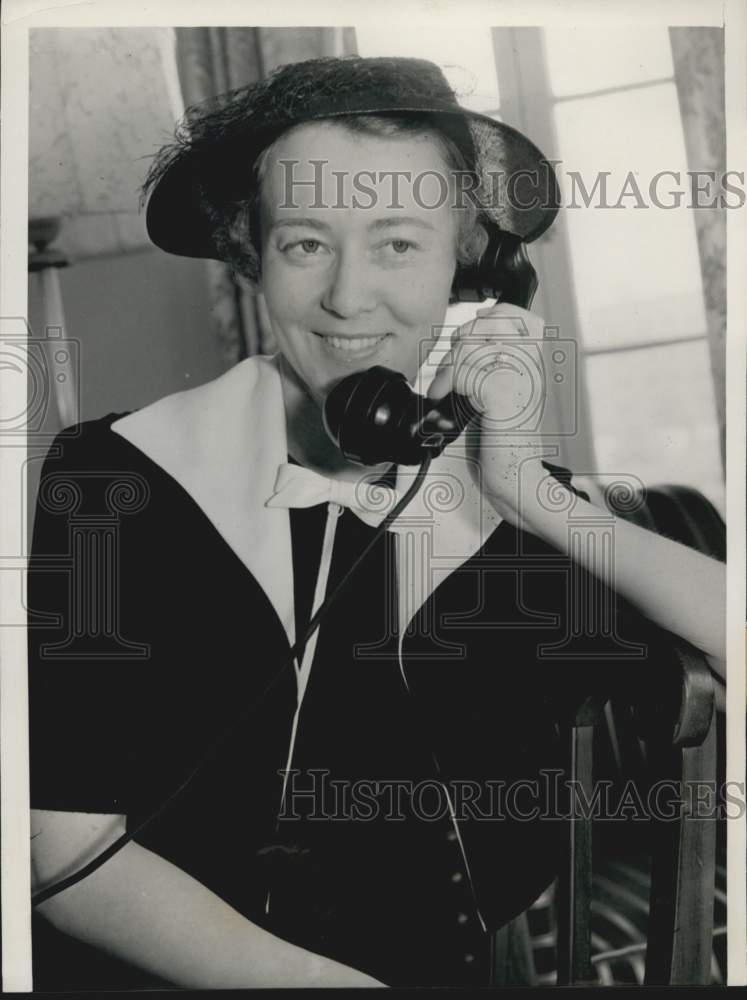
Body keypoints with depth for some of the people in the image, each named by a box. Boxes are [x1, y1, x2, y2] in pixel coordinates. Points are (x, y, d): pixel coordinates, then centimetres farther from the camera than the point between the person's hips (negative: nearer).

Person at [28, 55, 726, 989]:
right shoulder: (118, 483, -8)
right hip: (183, 976, -2)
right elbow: (68, 845, -9)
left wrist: (533, 497, -14)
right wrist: (316, 980, -16)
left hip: (476, 968, 3)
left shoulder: (512, 495, -1)